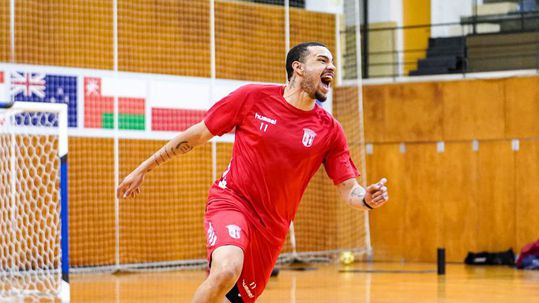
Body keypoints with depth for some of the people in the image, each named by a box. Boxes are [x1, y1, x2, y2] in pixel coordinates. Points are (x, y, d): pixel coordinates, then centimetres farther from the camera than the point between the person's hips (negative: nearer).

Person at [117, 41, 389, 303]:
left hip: (272, 225, 4)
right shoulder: (252, 97, -7)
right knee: (227, 270, -33)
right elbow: (196, 135, 3)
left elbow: (349, 189, 1)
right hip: (231, 201, -4)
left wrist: (367, 198, -24)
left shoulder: (329, 130, -1)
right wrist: (143, 169, 6)